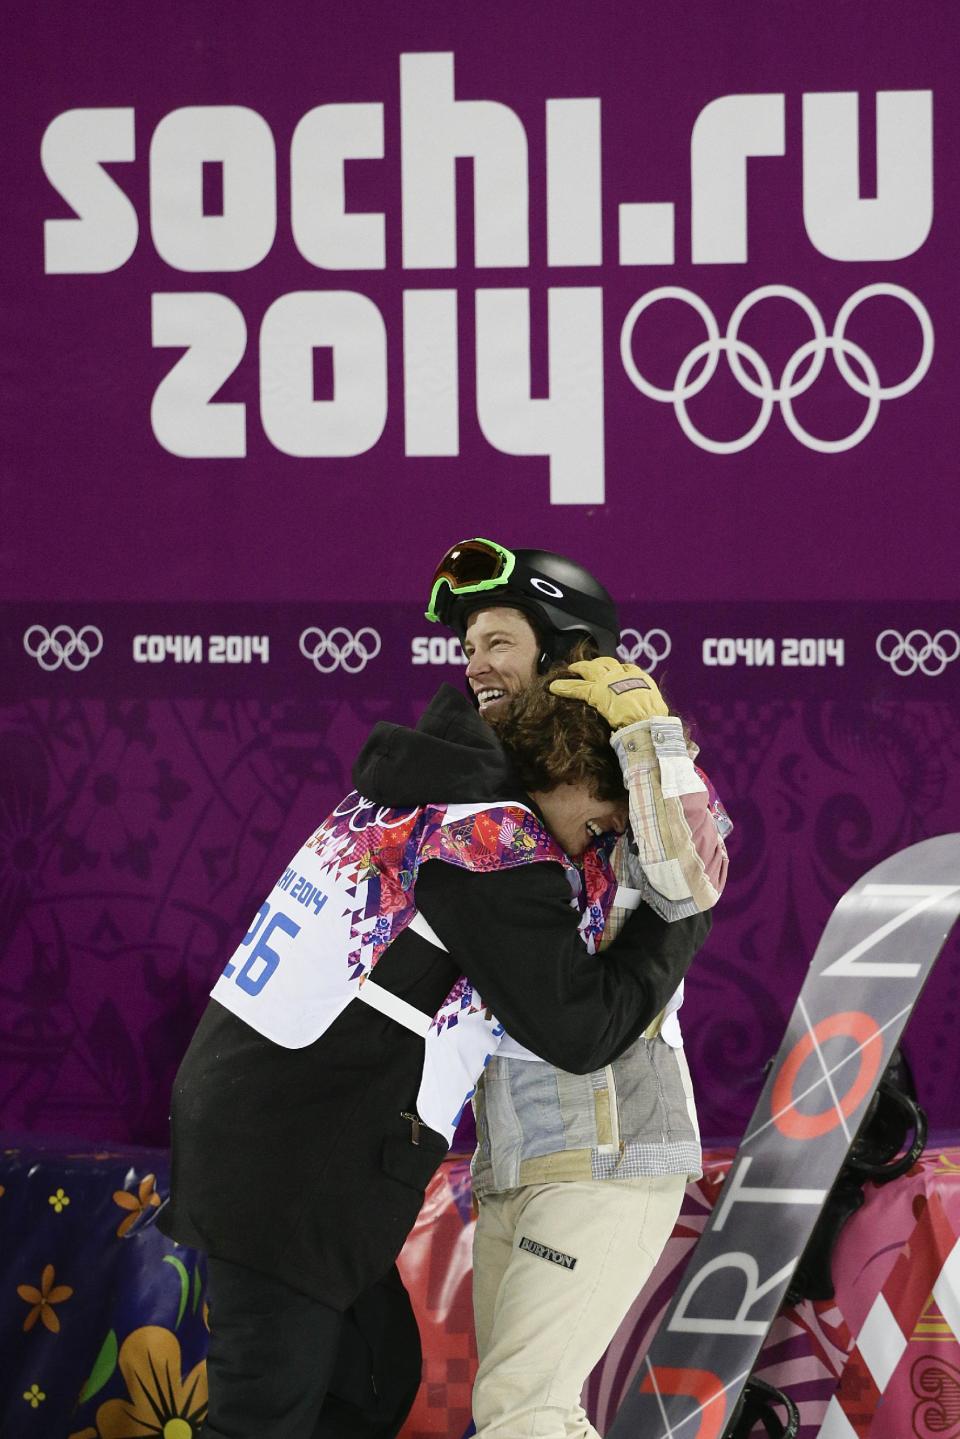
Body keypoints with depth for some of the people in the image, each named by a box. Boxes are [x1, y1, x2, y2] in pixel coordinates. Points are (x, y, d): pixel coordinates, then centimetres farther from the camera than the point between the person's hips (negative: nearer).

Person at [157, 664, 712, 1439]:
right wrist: (684, 918, 3)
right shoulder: (500, 851, -15)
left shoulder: (405, 792, 11)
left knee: (377, 1374, 17)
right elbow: (581, 1028, -10)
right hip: (293, 1169, -10)